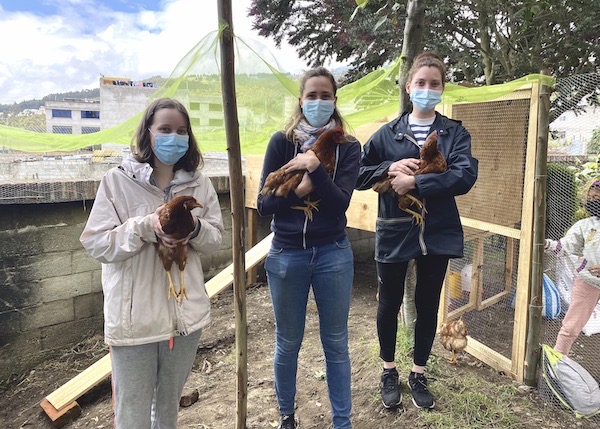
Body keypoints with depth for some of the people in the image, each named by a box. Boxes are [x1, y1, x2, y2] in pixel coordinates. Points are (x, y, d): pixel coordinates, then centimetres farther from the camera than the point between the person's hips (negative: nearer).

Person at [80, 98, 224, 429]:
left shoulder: (199, 184, 2)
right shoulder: (117, 180, -8)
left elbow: (216, 239, 4)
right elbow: (96, 244, -11)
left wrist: (196, 228, -17)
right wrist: (146, 227, -24)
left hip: (186, 315, 4)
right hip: (134, 318, -3)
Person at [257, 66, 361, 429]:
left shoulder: (348, 147, -2)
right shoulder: (281, 142, -2)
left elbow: (341, 203, -13)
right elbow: (264, 203, -6)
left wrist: (315, 170, -24)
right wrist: (300, 189, -19)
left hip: (333, 254, 0)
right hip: (287, 255, 0)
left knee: (336, 344, 12)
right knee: (288, 344, 14)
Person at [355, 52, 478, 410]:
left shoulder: (455, 133, 1)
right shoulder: (388, 133, 3)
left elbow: (466, 176, -15)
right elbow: (358, 174, 3)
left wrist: (414, 182, -21)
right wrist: (389, 168, -15)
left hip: (438, 233, 0)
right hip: (394, 232, 0)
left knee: (428, 306, 13)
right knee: (389, 304, 11)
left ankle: (419, 374, 34)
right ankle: (389, 371, 34)